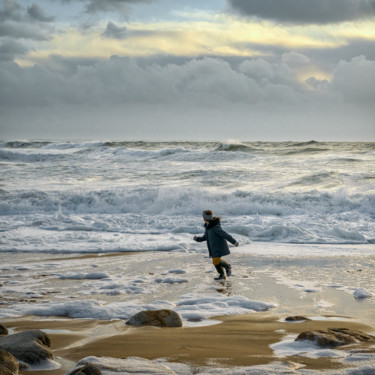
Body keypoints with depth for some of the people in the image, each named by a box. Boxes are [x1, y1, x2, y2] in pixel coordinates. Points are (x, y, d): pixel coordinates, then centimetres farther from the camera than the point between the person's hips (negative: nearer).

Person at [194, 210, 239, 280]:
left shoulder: (215, 227, -24)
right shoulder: (207, 226, 5)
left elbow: (225, 235, -24)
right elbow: (205, 237, 15)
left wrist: (234, 242, -23)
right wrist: (198, 239, -1)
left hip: (219, 247, -9)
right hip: (213, 247, 9)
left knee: (216, 261, -14)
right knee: (215, 261, 10)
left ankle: (227, 266, 10)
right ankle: (222, 275, 22)